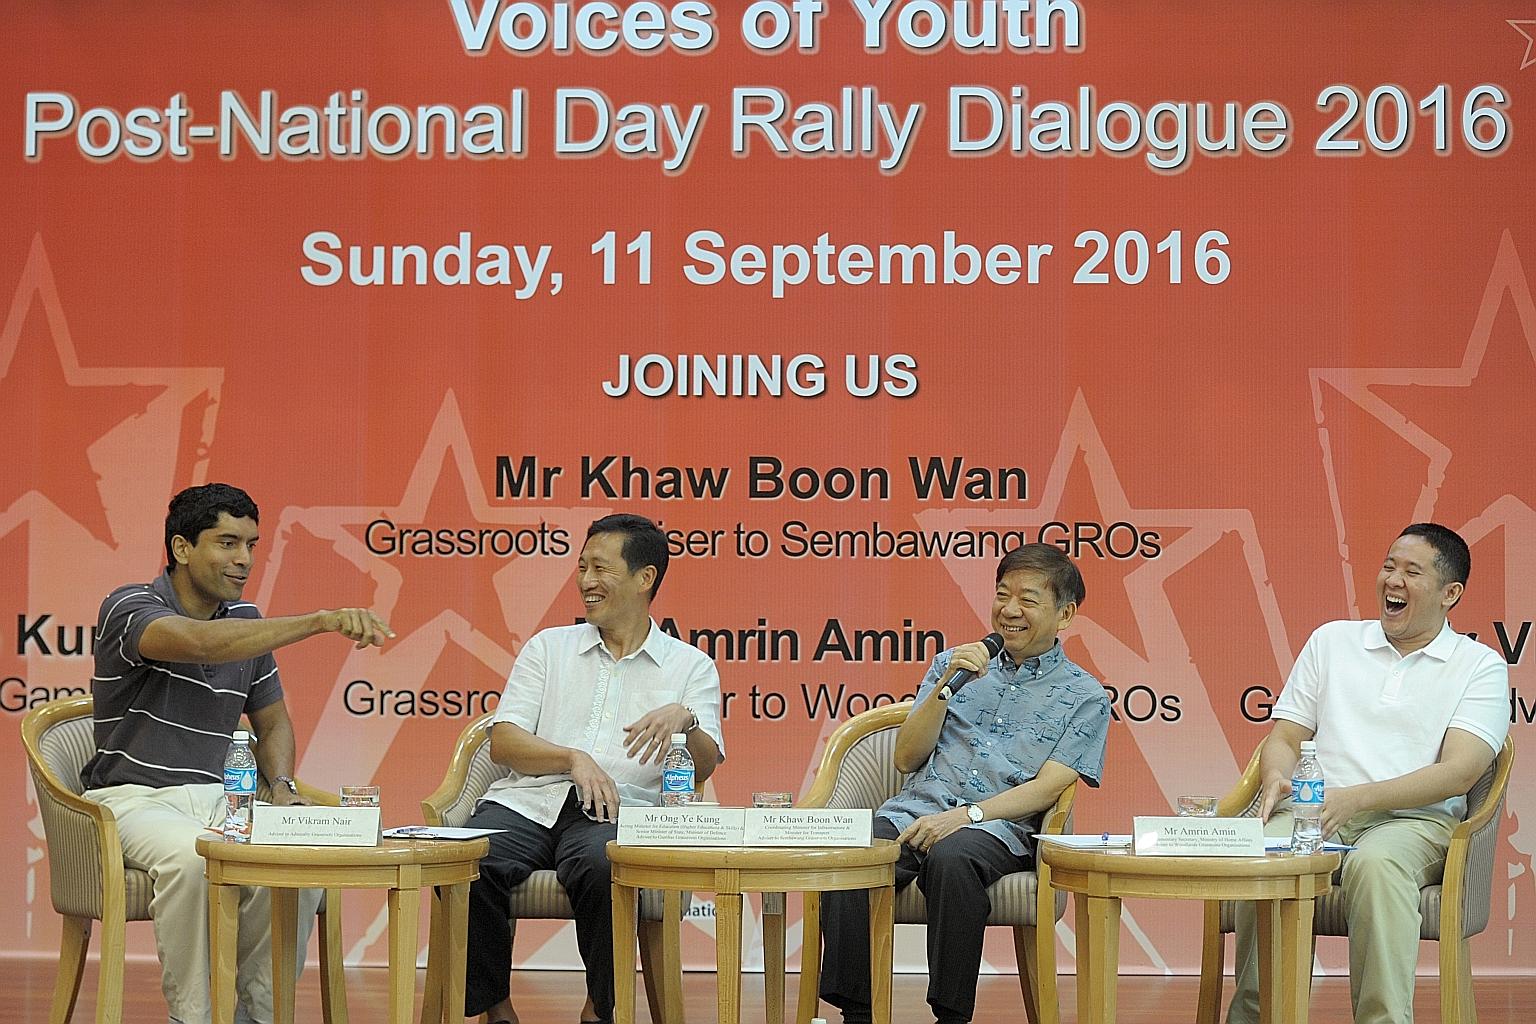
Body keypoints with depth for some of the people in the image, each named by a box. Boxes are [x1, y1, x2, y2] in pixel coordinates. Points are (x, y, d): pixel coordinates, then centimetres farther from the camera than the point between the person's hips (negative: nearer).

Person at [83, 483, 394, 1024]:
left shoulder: (246, 622, 12)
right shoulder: (130, 607, -9)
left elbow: (272, 722, 24)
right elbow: (201, 643, -32)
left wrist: (282, 786, 1)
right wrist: (321, 621, -39)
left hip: (217, 798, 5)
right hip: (135, 797, -5)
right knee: (190, 857, -38)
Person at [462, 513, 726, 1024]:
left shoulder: (691, 667, 16)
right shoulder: (549, 647, 21)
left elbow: (703, 768, 3)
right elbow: (503, 742, 9)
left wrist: (683, 718, -19)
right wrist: (574, 759, -9)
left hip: (613, 813, -2)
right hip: (527, 800, 2)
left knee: (602, 865, -37)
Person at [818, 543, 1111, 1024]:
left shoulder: (1085, 697, 11)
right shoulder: (956, 664, 22)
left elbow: (1047, 787, -2)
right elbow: (906, 758, 14)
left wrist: (966, 815, -16)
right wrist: (947, 686, 0)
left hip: (997, 827, -3)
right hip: (914, 810, 3)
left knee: (951, 857, -39)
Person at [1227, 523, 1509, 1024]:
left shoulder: (1480, 666, 8)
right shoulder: (1331, 640, 20)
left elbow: (1459, 772, -5)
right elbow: (1283, 738, 18)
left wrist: (1354, 798, -18)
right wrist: (1276, 779, -8)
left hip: (1415, 820, -2)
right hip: (1313, 813, 3)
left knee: (1375, 862, -39)